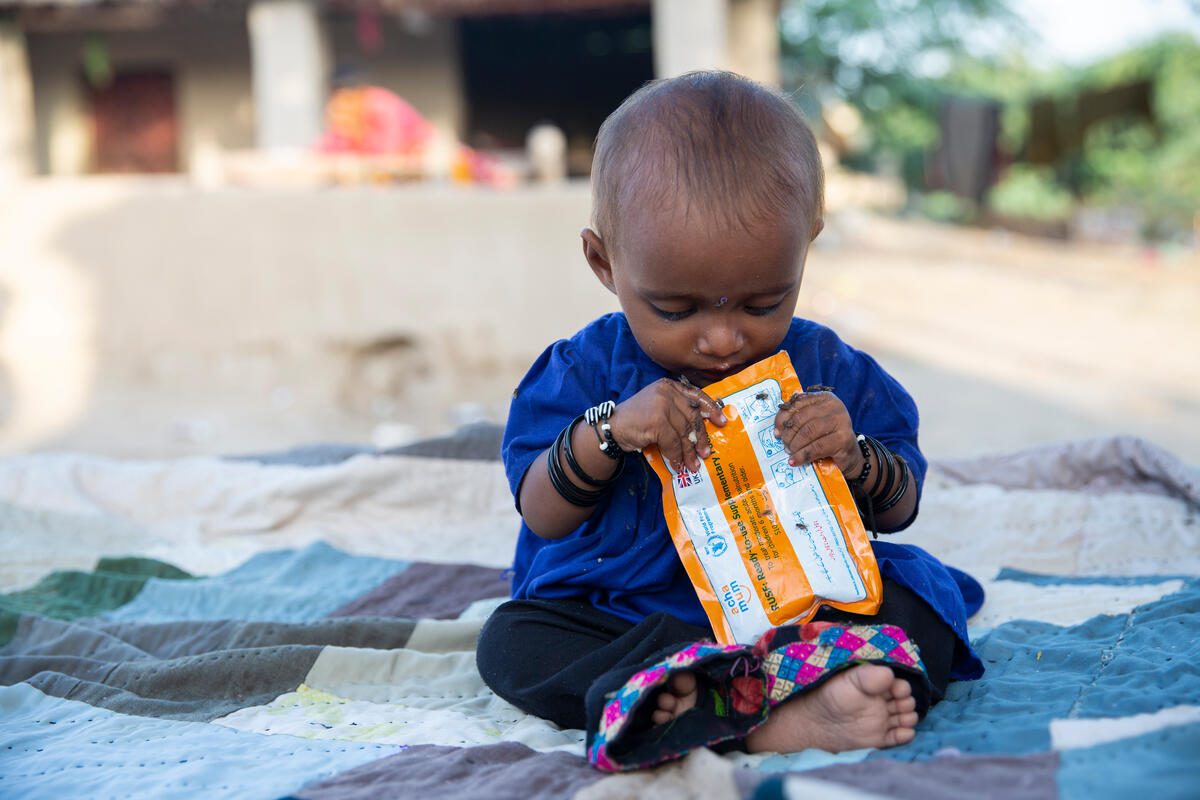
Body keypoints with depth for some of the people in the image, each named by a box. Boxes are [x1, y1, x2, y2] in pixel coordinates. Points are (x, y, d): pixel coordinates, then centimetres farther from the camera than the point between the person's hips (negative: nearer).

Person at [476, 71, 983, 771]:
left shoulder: (829, 370, -1)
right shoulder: (589, 367, -3)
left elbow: (901, 507, 6)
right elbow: (543, 514, -3)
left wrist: (856, 458, -18)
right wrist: (608, 431, -21)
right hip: (615, 615, 0)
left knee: (924, 604, -20)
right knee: (508, 642, -25)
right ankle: (776, 717, -43)